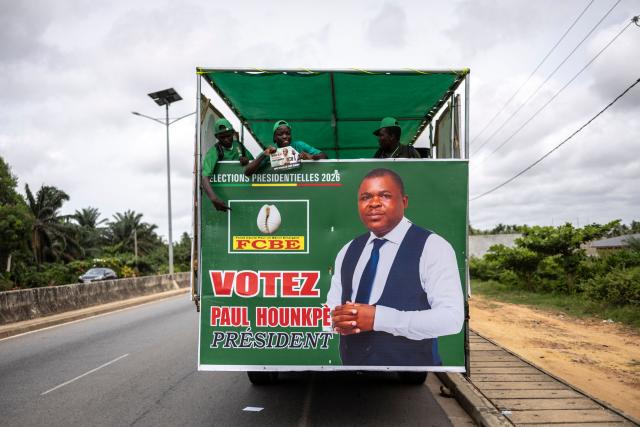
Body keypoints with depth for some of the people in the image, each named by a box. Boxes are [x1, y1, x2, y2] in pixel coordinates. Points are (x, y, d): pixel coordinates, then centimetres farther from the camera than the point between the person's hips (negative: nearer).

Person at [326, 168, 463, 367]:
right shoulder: (347, 252, 4)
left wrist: (379, 318, -26)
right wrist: (337, 318, -14)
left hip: (410, 363, -5)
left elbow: (451, 318, -21)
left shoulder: (433, 247, -13)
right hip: (351, 361, 5)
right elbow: (331, 306, 9)